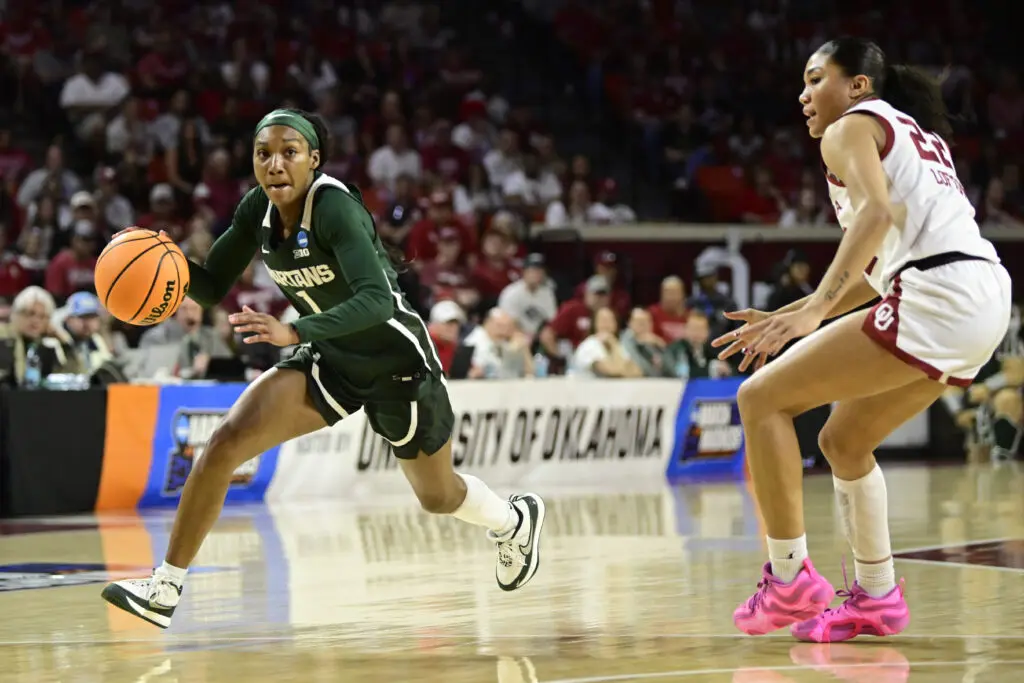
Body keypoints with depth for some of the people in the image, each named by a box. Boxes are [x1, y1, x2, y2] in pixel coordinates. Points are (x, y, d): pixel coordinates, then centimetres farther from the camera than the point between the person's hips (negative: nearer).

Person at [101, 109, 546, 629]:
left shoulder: (334, 206, -29)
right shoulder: (258, 210, -9)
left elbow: (376, 300, -40)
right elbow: (211, 288, 0)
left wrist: (294, 332, -53)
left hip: (396, 361, -5)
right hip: (330, 359, 5)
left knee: (438, 497, 16)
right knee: (226, 441, -17)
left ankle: (514, 520, 52)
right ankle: (164, 590, -13)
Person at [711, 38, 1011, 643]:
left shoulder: (852, 128, 4)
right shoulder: (915, 134, 30)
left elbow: (876, 212, -17)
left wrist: (814, 310, -25)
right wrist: (789, 318, 28)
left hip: (935, 298, -9)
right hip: (986, 303, 9)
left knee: (763, 398, -4)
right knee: (844, 443, 24)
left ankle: (791, 577, -8)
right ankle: (878, 596, 22)